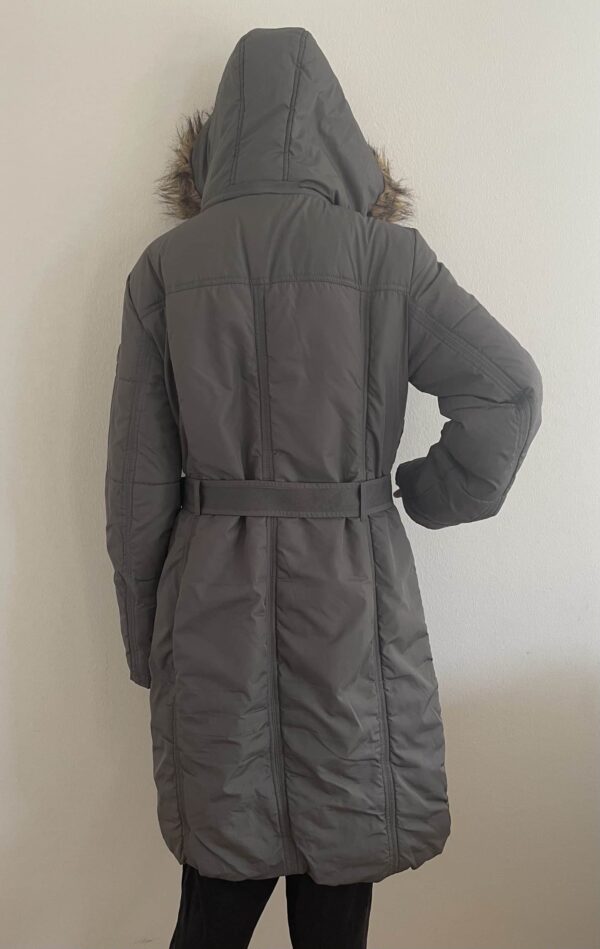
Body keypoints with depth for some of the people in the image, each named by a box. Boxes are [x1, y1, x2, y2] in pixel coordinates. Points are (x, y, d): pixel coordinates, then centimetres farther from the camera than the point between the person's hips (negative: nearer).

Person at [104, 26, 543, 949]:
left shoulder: (165, 265, 0)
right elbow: (511, 388, -11)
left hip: (212, 598, 2)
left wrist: (144, 632, 9)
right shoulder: (384, 253, -4)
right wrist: (431, 496, 3)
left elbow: (137, 476, 0)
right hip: (350, 593, -1)